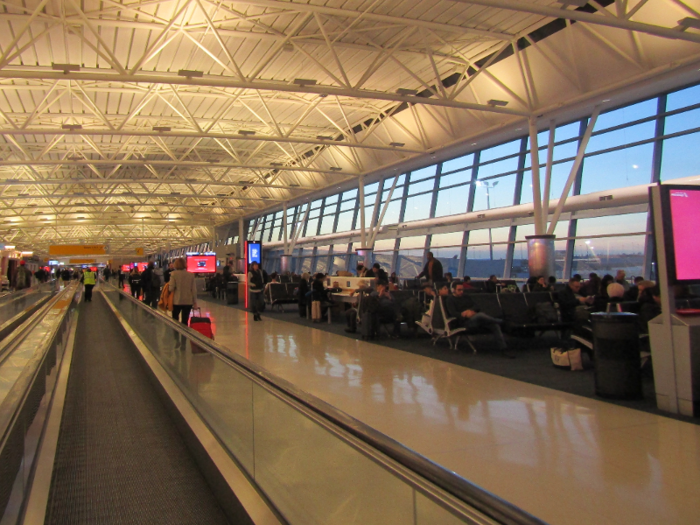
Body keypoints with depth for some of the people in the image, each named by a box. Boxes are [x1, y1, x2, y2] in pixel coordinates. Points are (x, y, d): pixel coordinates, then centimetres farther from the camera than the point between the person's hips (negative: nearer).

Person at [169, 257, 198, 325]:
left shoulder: (174, 274, -8)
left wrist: (169, 284, 12)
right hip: (188, 301, 2)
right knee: (185, 321, 5)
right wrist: (195, 302, 7)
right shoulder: (191, 275, 0)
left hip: (177, 301, -2)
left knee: (175, 319, 15)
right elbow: (194, 289, 1)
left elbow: (171, 288, -10)